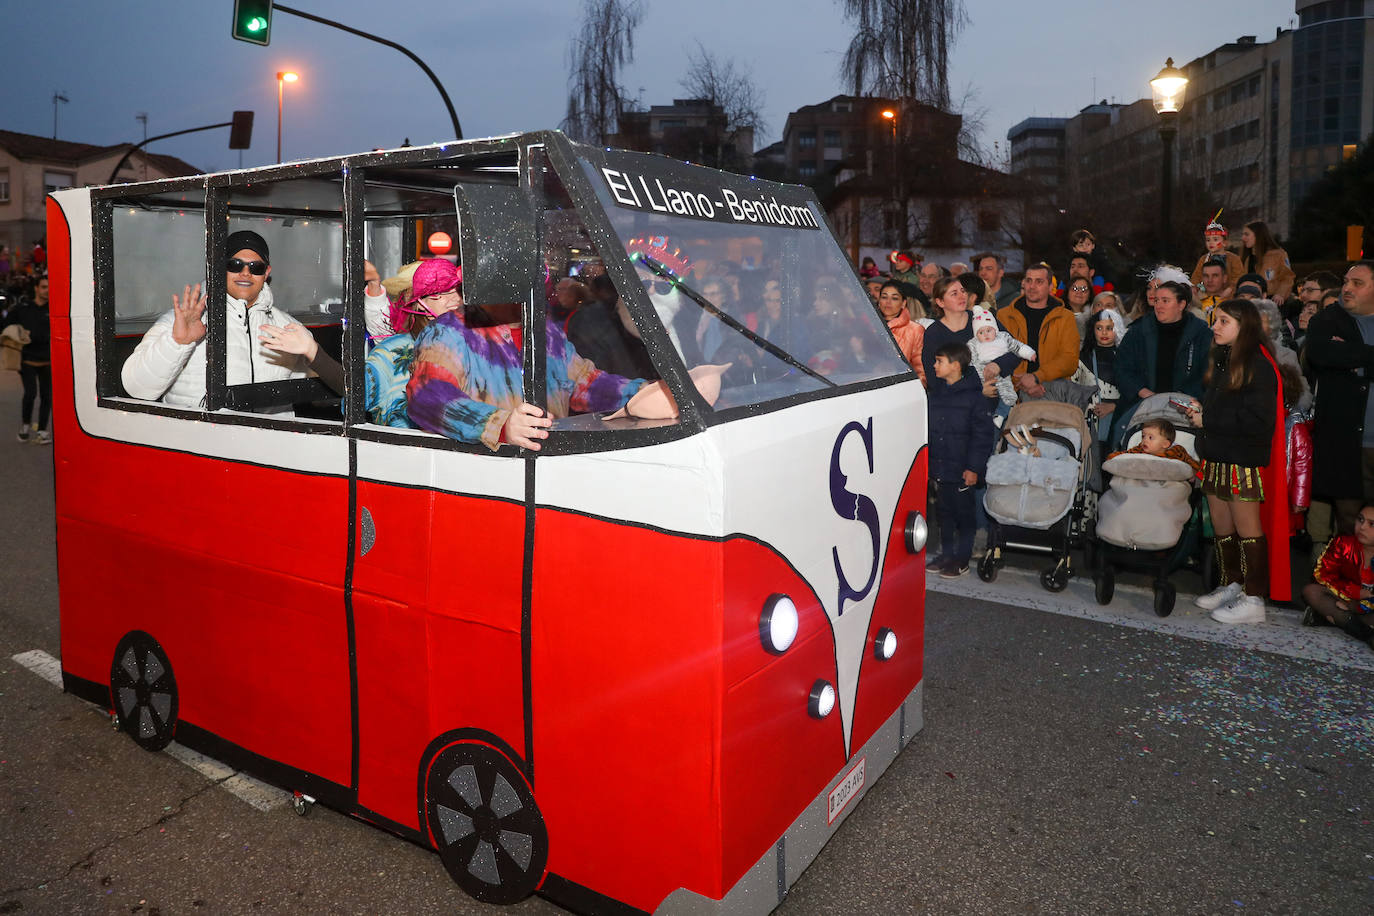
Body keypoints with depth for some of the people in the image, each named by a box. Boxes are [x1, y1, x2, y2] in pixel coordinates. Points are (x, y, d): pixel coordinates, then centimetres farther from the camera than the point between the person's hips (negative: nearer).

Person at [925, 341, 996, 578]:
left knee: (963, 513, 5)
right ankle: (946, 554, 27)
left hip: (962, 471, -6)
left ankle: (962, 558, 15)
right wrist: (926, 462, 13)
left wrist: (974, 467, -15)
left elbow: (983, 434, -12)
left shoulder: (974, 396, -11)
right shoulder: (935, 392, 8)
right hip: (939, 468, 6)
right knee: (944, 512, 15)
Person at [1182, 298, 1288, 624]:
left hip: (1243, 462, -8)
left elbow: (1257, 421, -20)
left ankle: (1253, 600, 6)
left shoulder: (1258, 365, -14)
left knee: (1247, 529, -1)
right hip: (1216, 457, 8)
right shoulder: (1222, 359, 13)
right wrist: (1200, 409, 2)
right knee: (1221, 528, 14)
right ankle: (1231, 586, 28)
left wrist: (1208, 420, -16)